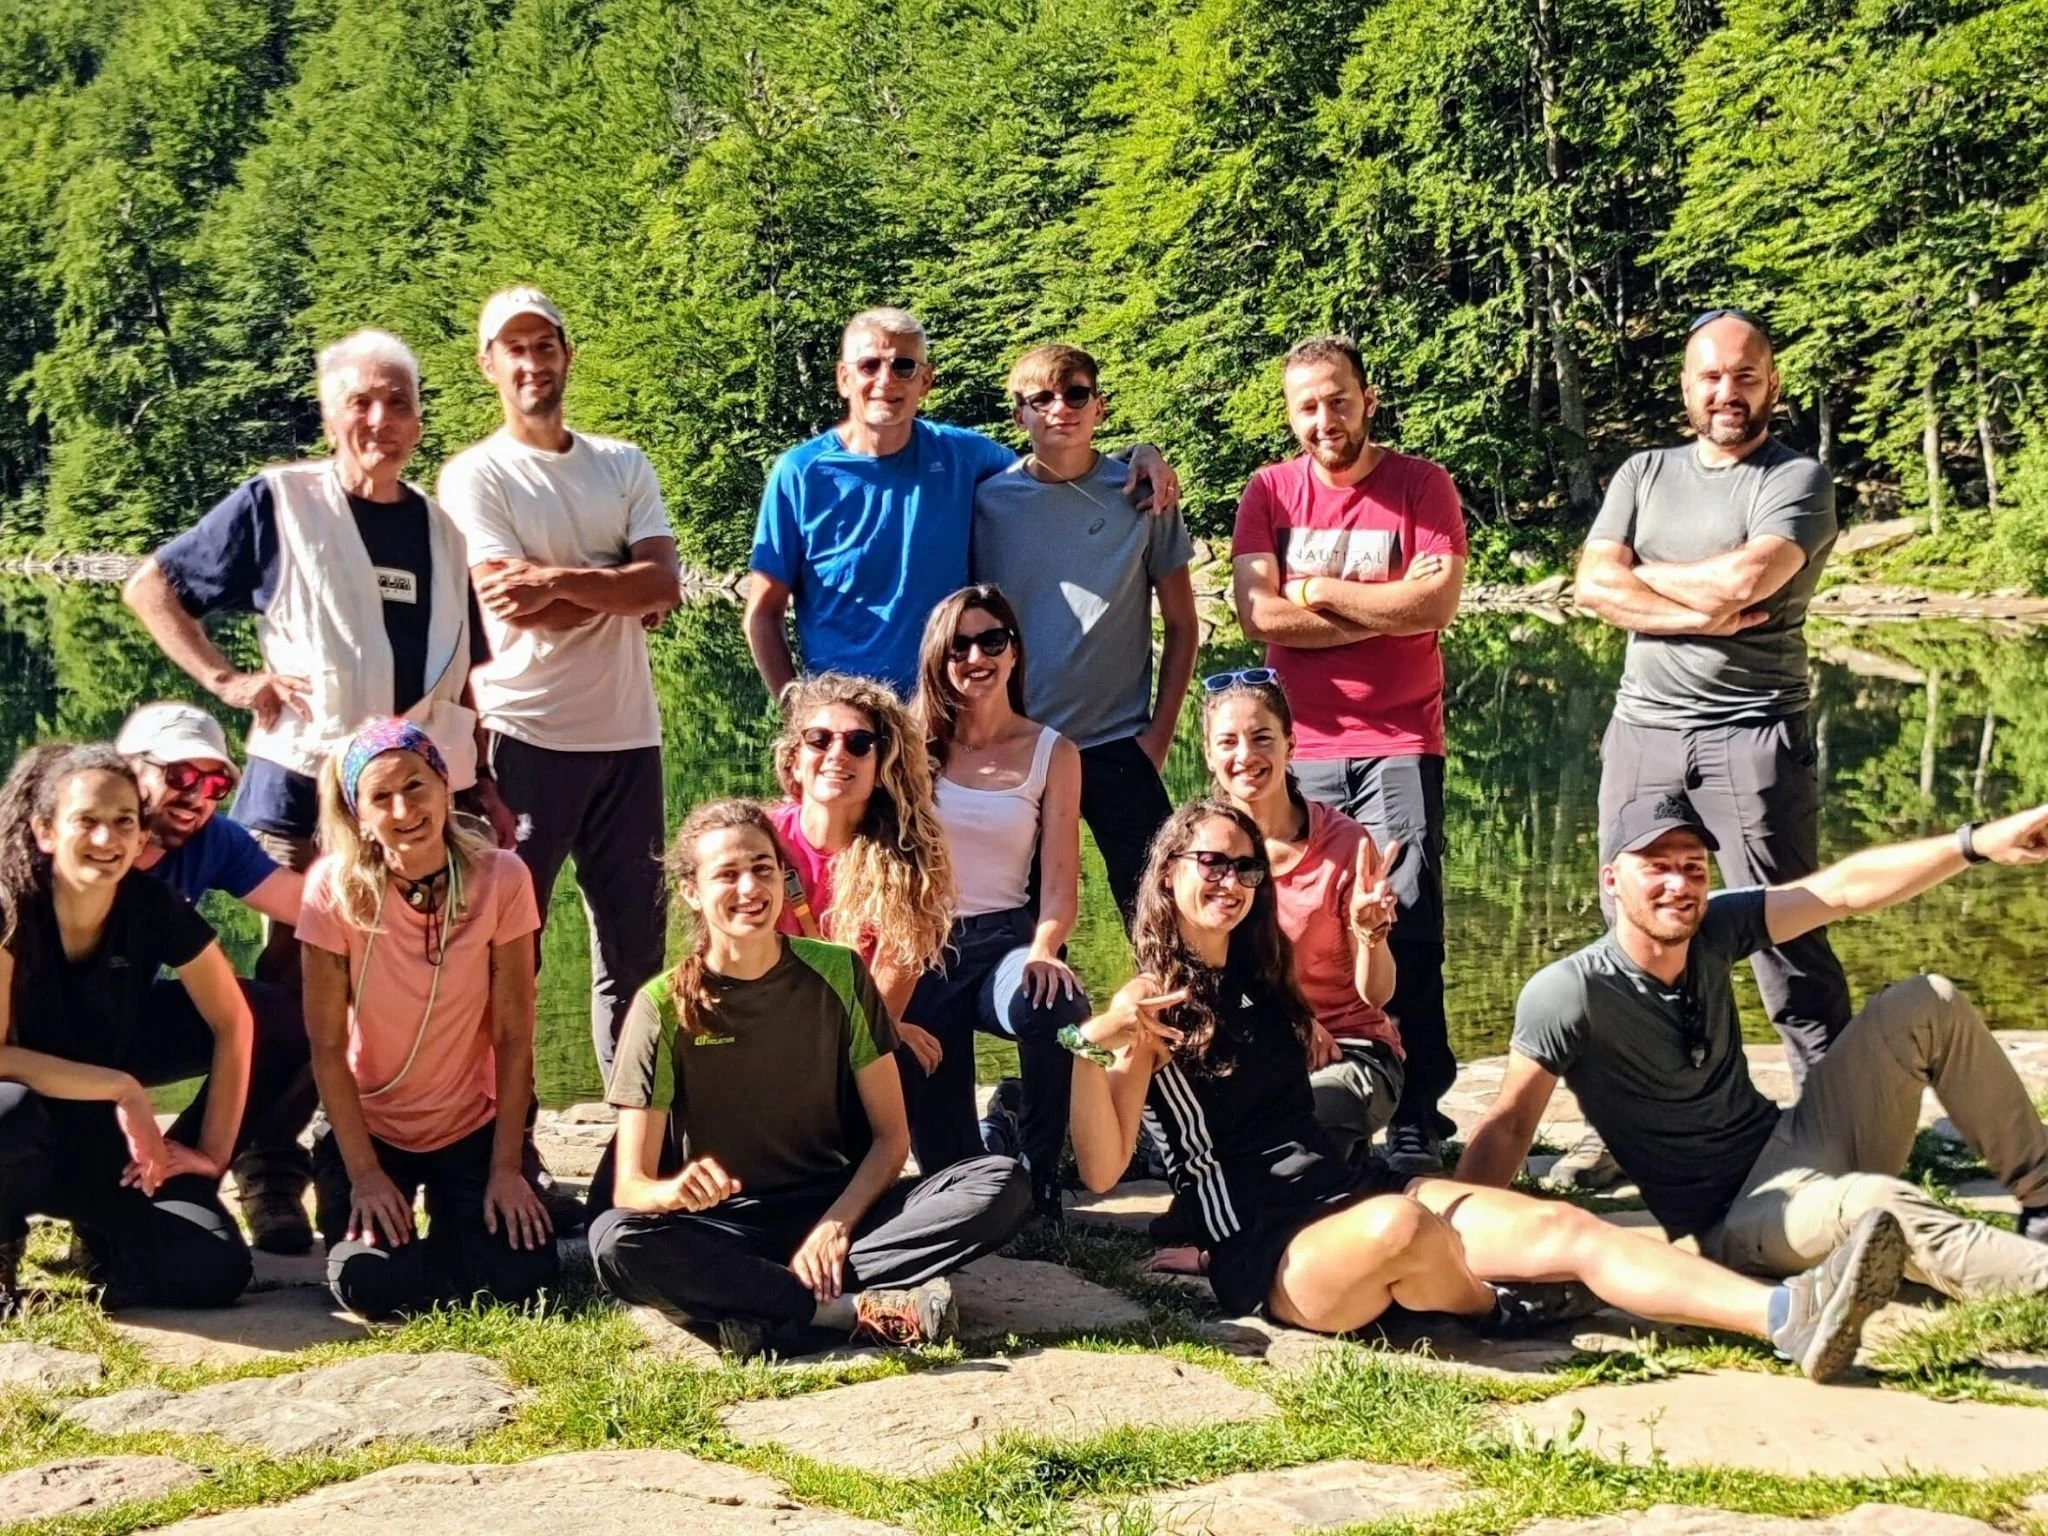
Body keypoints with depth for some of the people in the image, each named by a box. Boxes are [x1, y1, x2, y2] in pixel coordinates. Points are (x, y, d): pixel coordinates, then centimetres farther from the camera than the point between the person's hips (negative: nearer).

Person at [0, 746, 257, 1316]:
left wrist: (211, 1151, -5)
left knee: (216, 1270, -15)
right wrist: (123, 1089, -27)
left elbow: (233, 1024, -4)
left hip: (96, 1138, 3)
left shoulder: (156, 907, -14)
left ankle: (97, 1226, 16)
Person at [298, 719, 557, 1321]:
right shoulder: (335, 887, -18)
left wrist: (507, 1169, -13)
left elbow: (513, 1036, -12)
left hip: (473, 1127, 1)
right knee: (372, 1283, -21)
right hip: (369, 1128, -1)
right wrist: (364, 1173, -14)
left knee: (518, 1277, -16)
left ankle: (453, 1214, 18)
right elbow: (328, 1047, -13)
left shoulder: (500, 878, -16)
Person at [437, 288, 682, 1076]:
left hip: (629, 734, 4)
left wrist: (560, 580, -16)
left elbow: (664, 584, -4)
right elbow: (512, 607, -13)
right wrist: (620, 592, -7)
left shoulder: (625, 466, 11)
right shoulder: (475, 475, 0)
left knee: (635, 942, 9)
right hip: (526, 735, -4)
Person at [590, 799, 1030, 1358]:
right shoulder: (664, 1006, -6)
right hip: (727, 1229, -2)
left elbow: (891, 1135, 1)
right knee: (615, 1242, -34)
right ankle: (859, 1308, -29)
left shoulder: (838, 973, 0)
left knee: (1002, 1184, -22)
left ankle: (773, 1314, -28)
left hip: (842, 1210, 2)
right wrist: (675, 1190, -34)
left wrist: (836, 1226, -17)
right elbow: (630, 1185, -10)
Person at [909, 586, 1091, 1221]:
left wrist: (1042, 952, -20)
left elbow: (1059, 883, 0)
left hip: (1005, 938, -1)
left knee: (1057, 1010, -35)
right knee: (936, 1131, -12)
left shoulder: (1052, 753, 5)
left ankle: (1038, 1180, -14)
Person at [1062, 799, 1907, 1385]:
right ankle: (1485, 1306, -8)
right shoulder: (1148, 1005, -3)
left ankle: (1789, 1316, -32)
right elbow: (1101, 1169, -12)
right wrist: (1090, 1052, -29)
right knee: (1396, 1225, -41)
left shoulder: (1263, 977, 18)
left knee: (1564, 1226, -16)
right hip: (1265, 1250, -7)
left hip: (1352, 1184, 7)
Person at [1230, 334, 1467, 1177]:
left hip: (1400, 743, -2)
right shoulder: (1269, 491, 6)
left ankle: (1417, 1120, -1)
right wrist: (1385, 608, -7)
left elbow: (1438, 603, -12)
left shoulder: (1422, 485, 1)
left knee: (1406, 925, -6)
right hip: (1299, 747, 2)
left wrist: (1319, 589, -6)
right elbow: (1258, 613, -7)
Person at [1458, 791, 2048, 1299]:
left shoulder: (1712, 929, -4)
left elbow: (1843, 889, -4)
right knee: (1874, 1203, -37)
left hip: (1791, 1145, 7)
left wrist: (1977, 843, -13)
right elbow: (1508, 1125, -18)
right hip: (1732, 1223, -7)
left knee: (1927, 1004, 1)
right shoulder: (1567, 994, -21)